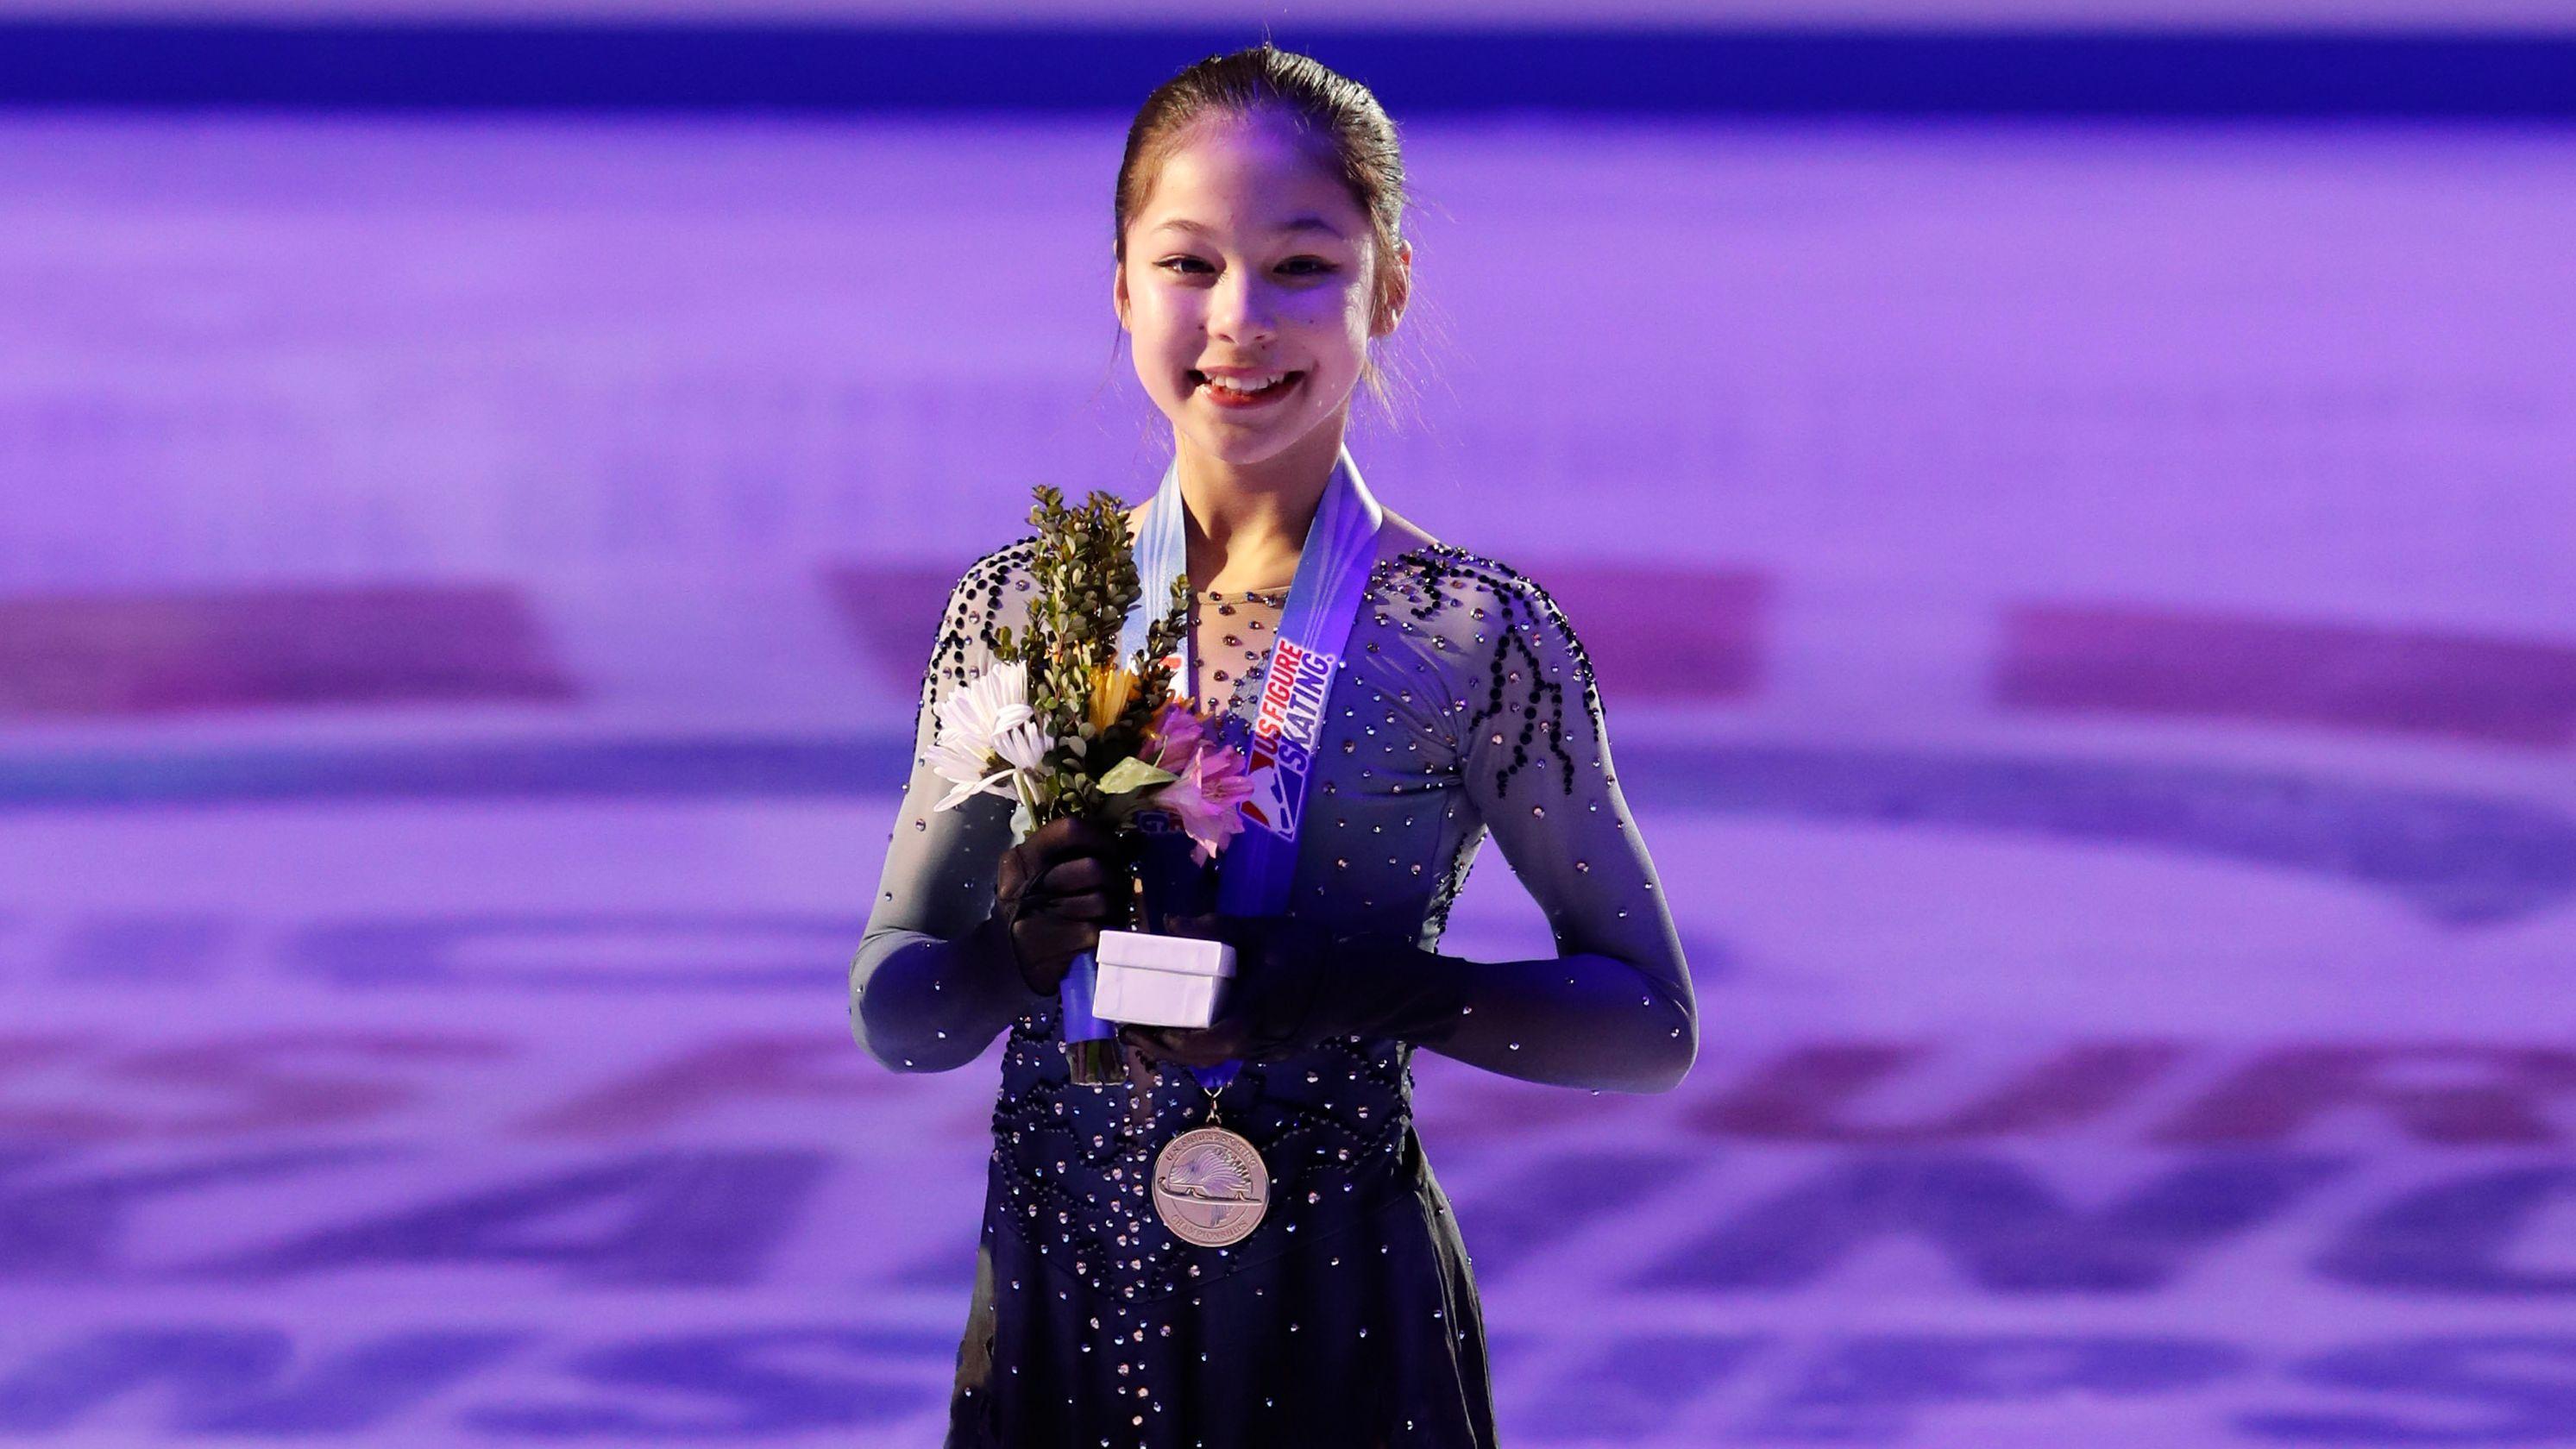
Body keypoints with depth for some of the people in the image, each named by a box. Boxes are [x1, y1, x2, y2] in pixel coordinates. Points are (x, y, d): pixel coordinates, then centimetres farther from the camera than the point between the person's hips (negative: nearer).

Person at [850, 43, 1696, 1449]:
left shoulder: (1475, 640, -8)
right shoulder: (1019, 608, 2)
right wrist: (1019, 950, -16)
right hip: (1056, 1305, 3)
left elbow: (1650, 1023, -4)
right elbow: (890, 1013, 7)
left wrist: (1358, 988, -19)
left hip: (1342, 1328, -3)